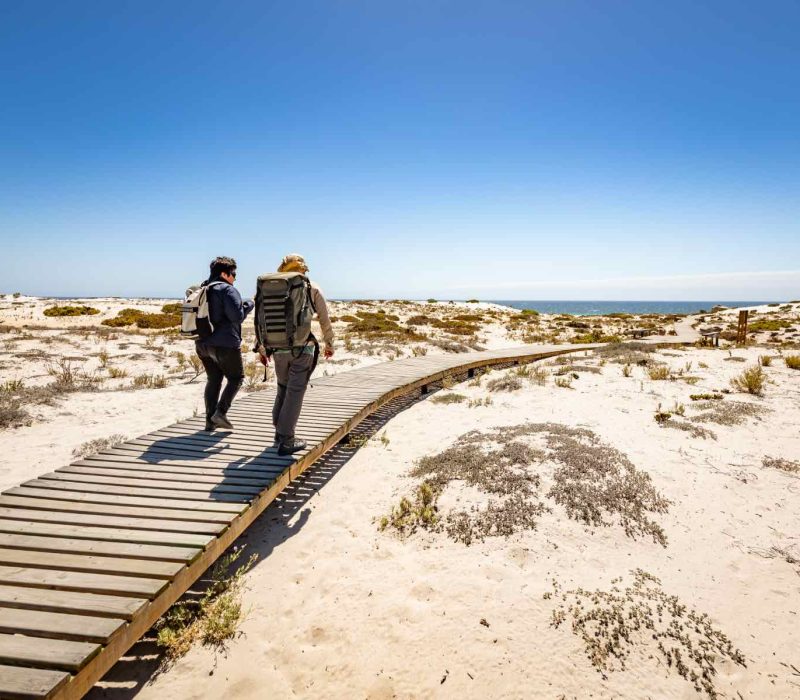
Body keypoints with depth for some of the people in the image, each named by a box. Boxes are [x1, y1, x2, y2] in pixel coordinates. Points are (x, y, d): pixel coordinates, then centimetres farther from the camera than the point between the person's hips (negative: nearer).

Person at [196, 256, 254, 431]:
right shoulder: (227, 290, -12)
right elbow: (237, 316, -19)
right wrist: (249, 304, -4)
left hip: (203, 344, 8)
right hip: (224, 344, -8)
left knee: (213, 380, 16)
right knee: (236, 378, 8)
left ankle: (210, 420, 15)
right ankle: (220, 412, -3)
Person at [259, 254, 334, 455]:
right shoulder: (312, 289, 2)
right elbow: (325, 320, 4)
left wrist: (262, 349, 17)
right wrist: (329, 344, 17)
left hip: (279, 348, 3)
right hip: (303, 347, -3)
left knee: (283, 389, 21)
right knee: (295, 392, 2)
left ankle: (279, 431, 31)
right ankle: (286, 441, 5)